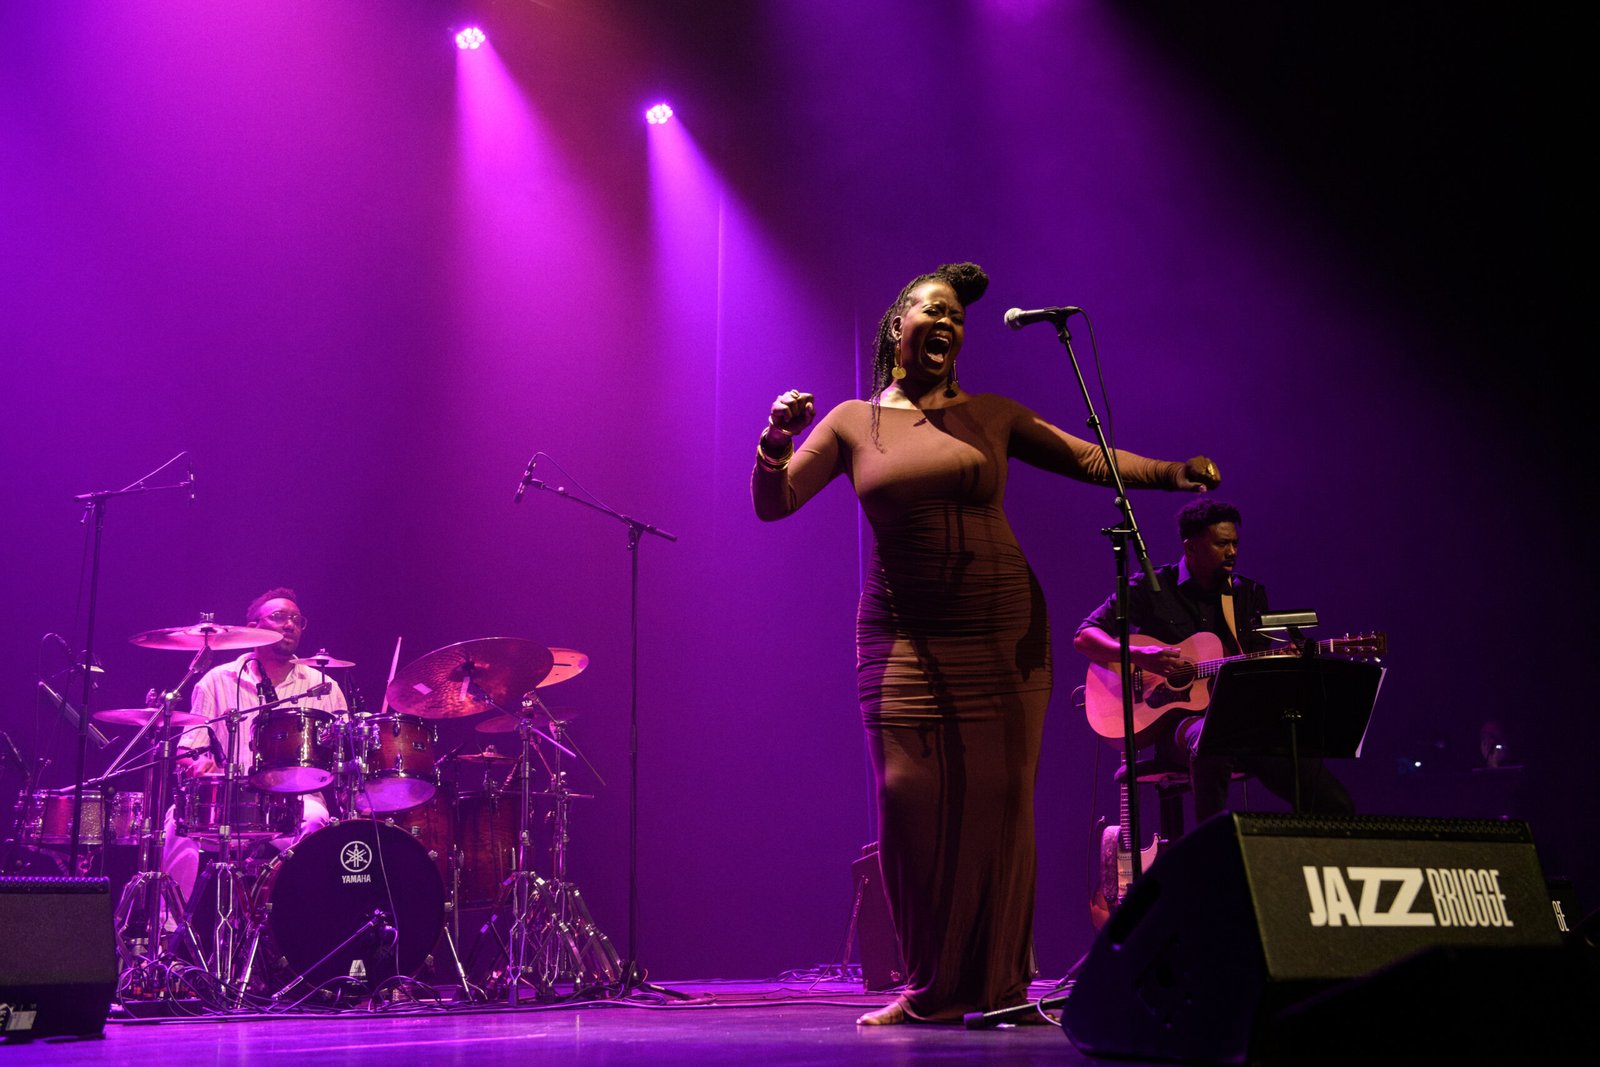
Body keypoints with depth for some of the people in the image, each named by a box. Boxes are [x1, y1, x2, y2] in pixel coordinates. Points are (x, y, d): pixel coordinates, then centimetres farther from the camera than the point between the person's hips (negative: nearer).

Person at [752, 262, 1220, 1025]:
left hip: (1001, 631, 1)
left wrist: (1171, 472, -8)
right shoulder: (853, 423, 7)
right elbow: (772, 504, 3)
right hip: (903, 638, 0)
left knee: (998, 800, -3)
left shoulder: (991, 416, 8)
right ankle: (929, 988, 8)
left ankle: (999, 984, 8)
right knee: (910, 801, -5)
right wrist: (776, 440, -16)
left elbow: (1090, 459, 8)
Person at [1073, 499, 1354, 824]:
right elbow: (1084, 637, -2)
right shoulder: (1152, 588, 2)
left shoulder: (1249, 594, 15)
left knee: (1335, 803, -14)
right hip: (1175, 720, -4)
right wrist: (1139, 655, -20)